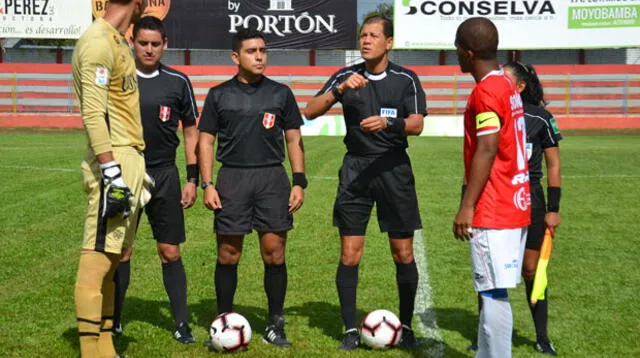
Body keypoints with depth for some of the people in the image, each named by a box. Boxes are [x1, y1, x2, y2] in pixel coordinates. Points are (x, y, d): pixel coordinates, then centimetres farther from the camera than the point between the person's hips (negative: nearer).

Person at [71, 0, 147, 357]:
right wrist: (112, 173, -23)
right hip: (115, 164, -10)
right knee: (98, 258, -7)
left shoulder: (119, 42, 18)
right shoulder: (99, 41, -12)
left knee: (112, 259, 11)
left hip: (129, 162, 10)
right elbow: (93, 114, -19)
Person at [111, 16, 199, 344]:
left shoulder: (178, 82, 2)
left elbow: (190, 131, 8)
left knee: (170, 252, 3)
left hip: (164, 175, 0)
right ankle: (113, 322, 16)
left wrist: (192, 179, 4)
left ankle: (182, 325, 11)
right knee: (121, 251, 4)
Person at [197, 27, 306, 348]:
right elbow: (205, 141, 7)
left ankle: (275, 325, 10)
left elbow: (294, 140, 10)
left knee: (274, 253, -1)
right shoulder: (219, 95, 7)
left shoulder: (281, 93, 9)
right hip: (232, 178, 0)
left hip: (272, 177, 0)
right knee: (228, 255, 2)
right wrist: (207, 184, -3)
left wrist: (299, 182, 2)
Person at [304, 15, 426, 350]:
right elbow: (310, 111, -4)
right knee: (349, 255, 0)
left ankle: (406, 327, 18)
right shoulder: (346, 76, 5)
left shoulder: (406, 79, 2)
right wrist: (340, 89, -19)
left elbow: (416, 124, -9)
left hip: (393, 168, -1)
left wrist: (388, 123, -27)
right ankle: (350, 329, 11)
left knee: (403, 253, 4)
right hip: (355, 168, 1)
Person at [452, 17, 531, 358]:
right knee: (491, 292, 15)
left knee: (493, 294, -6)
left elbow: (486, 151, -20)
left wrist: (466, 206, -18)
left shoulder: (486, 91, -14)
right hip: (514, 205, 10)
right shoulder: (506, 85, 15)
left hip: (494, 213, -10)